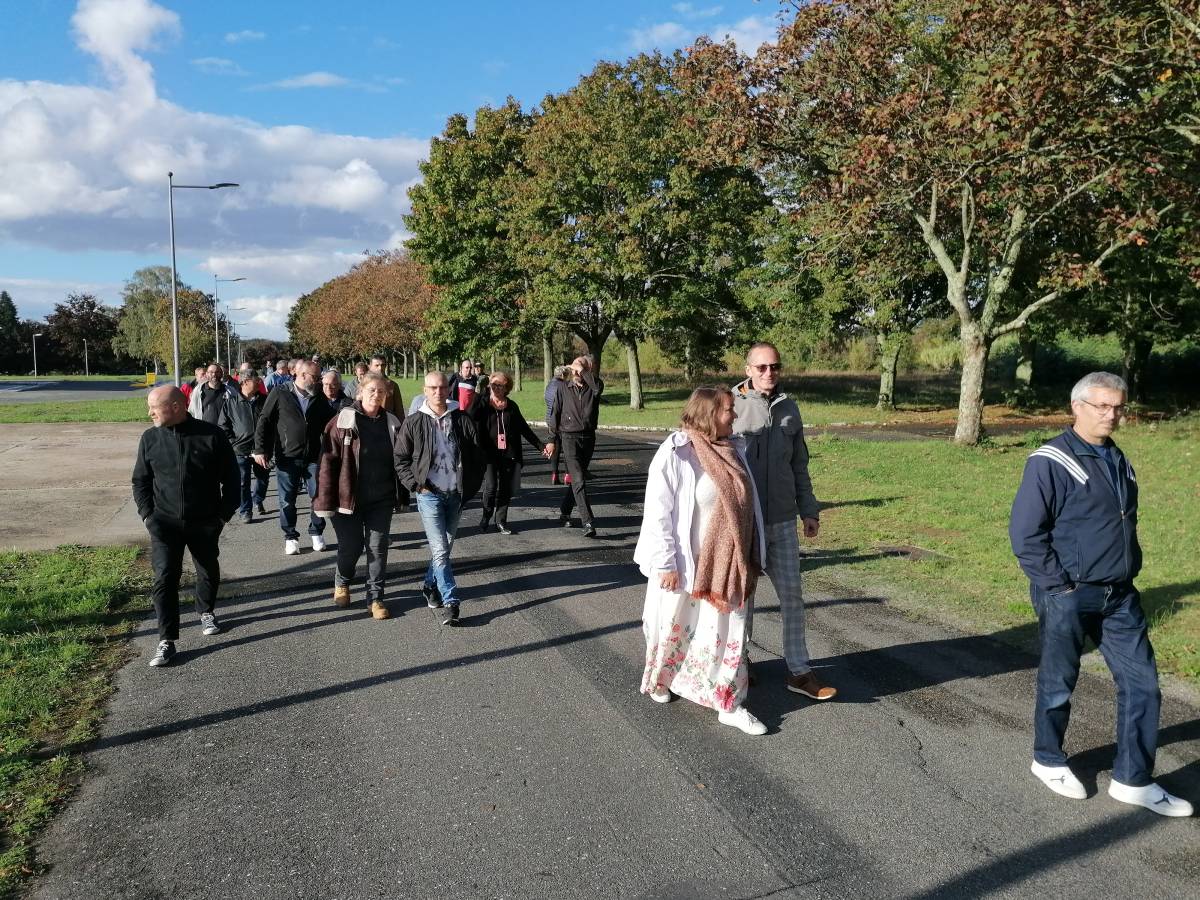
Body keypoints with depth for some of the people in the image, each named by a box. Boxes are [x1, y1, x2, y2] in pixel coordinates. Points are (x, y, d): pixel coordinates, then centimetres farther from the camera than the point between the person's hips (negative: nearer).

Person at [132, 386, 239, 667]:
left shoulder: (211, 435, -10)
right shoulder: (150, 438, -2)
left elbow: (230, 477, -2)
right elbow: (140, 481, 9)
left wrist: (225, 513, -4)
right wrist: (147, 514, -1)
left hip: (205, 522, 0)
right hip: (165, 522, 1)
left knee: (208, 572, 16)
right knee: (165, 577, -9)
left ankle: (206, 611, 43)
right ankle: (167, 640, -4)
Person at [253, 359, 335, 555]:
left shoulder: (319, 397, 6)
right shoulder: (280, 394, -4)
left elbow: (329, 424, 15)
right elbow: (264, 422, -3)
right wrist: (260, 449, -8)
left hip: (313, 457, 3)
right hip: (287, 457, -2)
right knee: (287, 501, 6)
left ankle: (317, 533, 23)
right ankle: (290, 537, 20)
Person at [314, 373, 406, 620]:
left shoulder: (391, 423, 4)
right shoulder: (344, 421, -9)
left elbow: (399, 461, 11)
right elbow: (328, 461, -10)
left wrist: (402, 495, 10)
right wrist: (326, 500, -13)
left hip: (382, 500, 3)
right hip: (349, 498, -3)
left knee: (378, 548, 5)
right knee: (351, 546, 8)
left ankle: (375, 597, 17)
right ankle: (342, 583, 37)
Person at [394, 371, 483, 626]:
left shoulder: (462, 420, 1)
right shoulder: (414, 423, -3)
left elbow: (476, 456, 6)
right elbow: (400, 459, 2)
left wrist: (471, 487, 1)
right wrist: (415, 484, -7)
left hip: (456, 494, 3)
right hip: (429, 494, -3)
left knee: (445, 546, 15)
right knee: (440, 549, -9)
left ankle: (430, 585, 37)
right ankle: (450, 602, -5)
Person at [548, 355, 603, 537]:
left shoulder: (592, 388, 1)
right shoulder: (564, 388, 1)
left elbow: (598, 387, -26)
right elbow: (555, 414, 5)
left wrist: (583, 370, -19)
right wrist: (552, 440, 3)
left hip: (588, 438, 3)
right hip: (569, 437, -2)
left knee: (577, 479, 14)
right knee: (578, 481, -12)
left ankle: (564, 513, 31)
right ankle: (588, 523, -18)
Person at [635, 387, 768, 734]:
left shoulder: (734, 449, 2)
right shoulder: (675, 454, -18)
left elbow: (748, 504, 10)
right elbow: (657, 513, -17)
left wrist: (752, 557, 12)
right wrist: (666, 564, -17)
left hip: (726, 565, 5)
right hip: (685, 565, -5)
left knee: (731, 633, 7)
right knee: (674, 628, 15)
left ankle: (730, 706, 18)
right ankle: (658, 681, 41)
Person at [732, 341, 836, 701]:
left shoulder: (789, 409, 5)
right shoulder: (731, 406, -9)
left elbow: (799, 465, 12)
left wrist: (809, 510, 11)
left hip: (783, 521, 4)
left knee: (792, 593, 8)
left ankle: (799, 671, 17)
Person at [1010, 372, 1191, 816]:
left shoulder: (1117, 460, 10)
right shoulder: (1051, 462, -14)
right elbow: (1024, 533, -17)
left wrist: (1130, 569, 11)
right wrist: (1060, 585, -15)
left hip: (1120, 596, 7)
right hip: (1068, 597, -7)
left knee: (1142, 682, 7)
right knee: (1058, 683, 9)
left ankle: (1133, 780, 20)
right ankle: (1048, 760, 30)